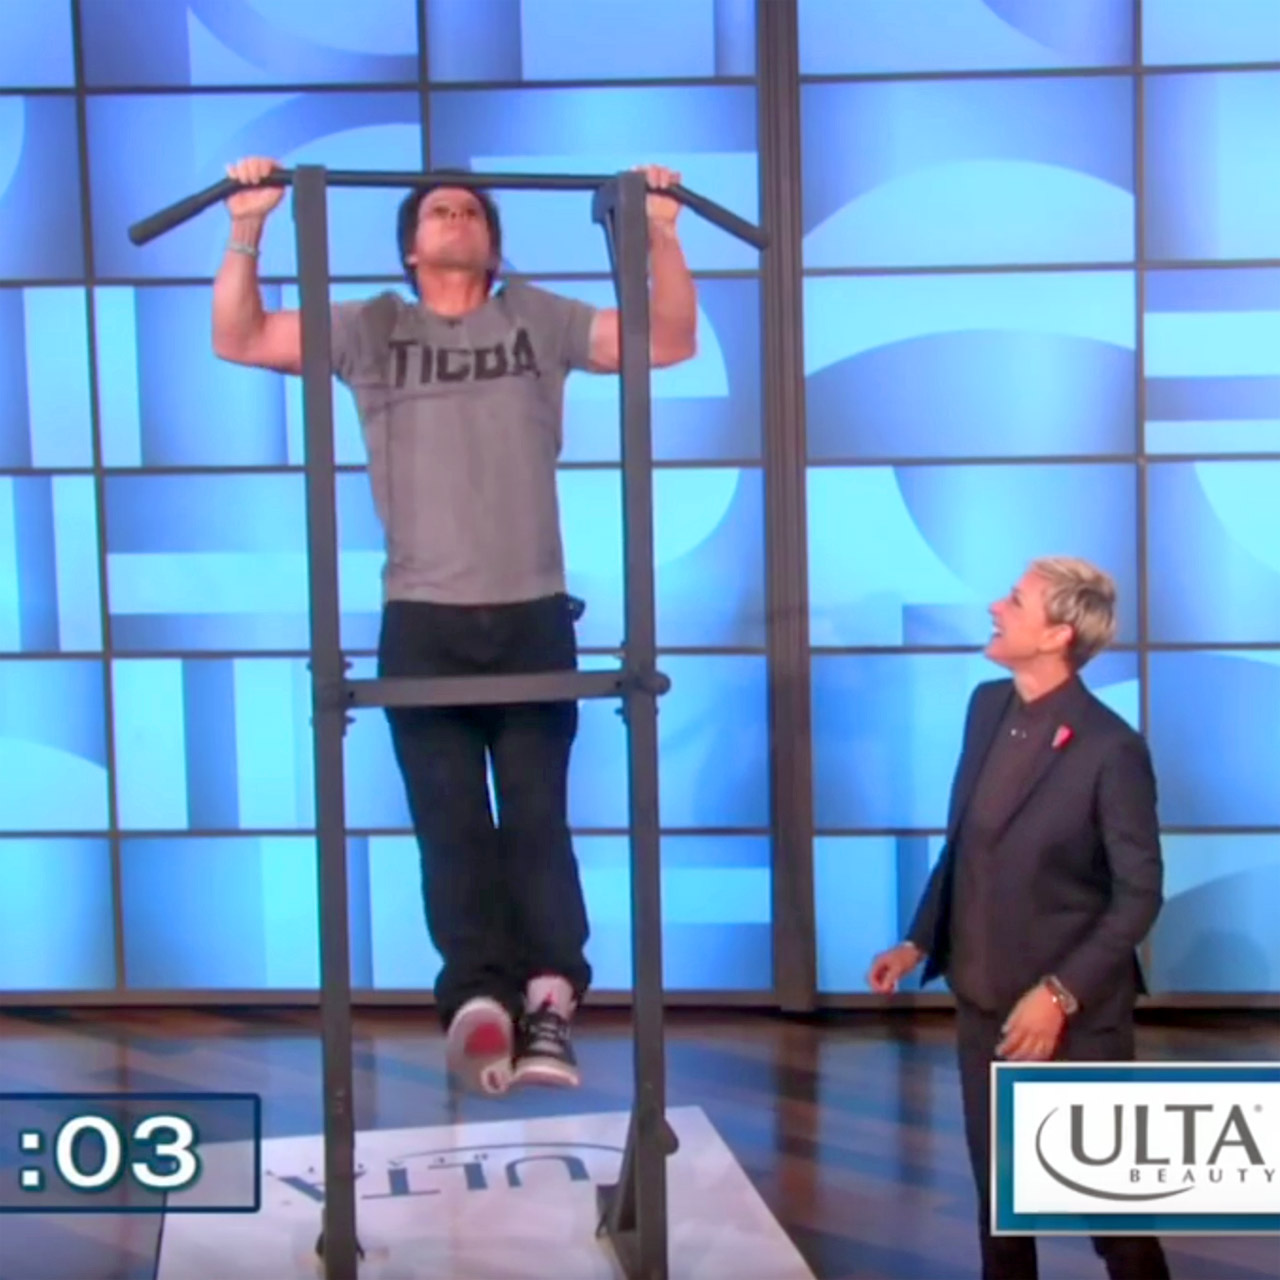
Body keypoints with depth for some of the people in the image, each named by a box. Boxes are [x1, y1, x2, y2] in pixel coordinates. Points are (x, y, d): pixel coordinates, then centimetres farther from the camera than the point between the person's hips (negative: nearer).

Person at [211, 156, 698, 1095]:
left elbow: (673, 341, 8)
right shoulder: (371, 330, 13)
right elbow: (238, 341, 7)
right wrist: (249, 231, -5)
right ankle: (480, 998, -9)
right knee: (452, 824, -5)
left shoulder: (539, 322, 12)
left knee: (538, 819, -3)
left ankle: (548, 1006, -7)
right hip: (424, 622, 0)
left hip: (532, 616, 0)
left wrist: (662, 232, -3)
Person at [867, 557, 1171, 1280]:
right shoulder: (987, 706, 2)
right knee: (997, 1189, 17)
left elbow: (1139, 894, -16)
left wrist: (1061, 994, -20)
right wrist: (920, 941, 10)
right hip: (984, 1000, 7)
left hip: (1076, 1016, -6)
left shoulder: (1111, 747, -19)